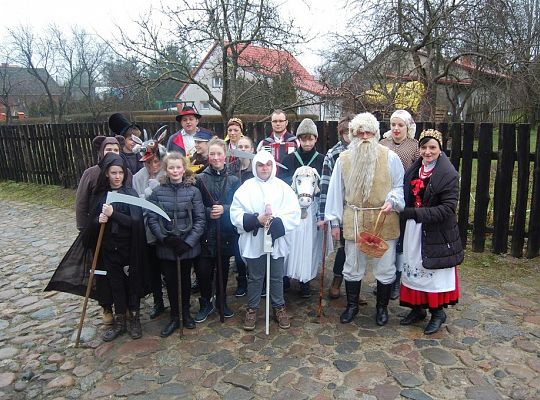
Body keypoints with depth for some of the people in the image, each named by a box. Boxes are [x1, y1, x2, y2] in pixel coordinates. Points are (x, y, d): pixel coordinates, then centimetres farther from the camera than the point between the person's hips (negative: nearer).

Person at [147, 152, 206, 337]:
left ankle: (186, 313, 37)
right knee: (171, 281, 11)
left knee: (185, 280, 16)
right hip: (166, 247, 1)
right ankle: (174, 317, 29)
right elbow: (152, 220, -4)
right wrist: (165, 238, -16)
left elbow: (200, 220, -7)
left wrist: (189, 241, -15)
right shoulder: (157, 192, -3)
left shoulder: (193, 191, -6)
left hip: (188, 245, 0)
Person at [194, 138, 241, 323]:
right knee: (204, 271, 1)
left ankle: (222, 302, 32)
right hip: (206, 233, -1)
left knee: (223, 269, 12)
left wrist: (224, 209, -16)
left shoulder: (233, 180, 3)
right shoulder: (200, 179, -1)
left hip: (226, 233, 1)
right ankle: (205, 304, 24)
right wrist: (209, 212, -17)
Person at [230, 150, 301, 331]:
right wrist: (256, 220, -20)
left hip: (277, 241, 1)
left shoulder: (283, 187, 0)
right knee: (254, 278, 13)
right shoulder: (246, 187, -1)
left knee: (277, 277, 14)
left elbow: (294, 215, -5)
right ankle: (252, 309, 30)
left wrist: (275, 223, -19)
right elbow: (236, 214, -7)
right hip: (253, 241, 0)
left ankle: (279, 308, 32)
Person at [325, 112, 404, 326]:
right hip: (354, 222, 1)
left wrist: (392, 200, -18)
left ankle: (382, 307, 32)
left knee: (385, 267, 11)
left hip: (384, 221, -1)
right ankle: (352, 305, 33)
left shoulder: (390, 157, -4)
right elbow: (336, 191, 4)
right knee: (352, 267, 13)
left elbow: (401, 186, 3)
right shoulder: (343, 159, 1)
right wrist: (334, 221, 3)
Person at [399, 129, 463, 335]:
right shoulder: (414, 169, 6)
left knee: (434, 271, 6)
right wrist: (405, 213, -5)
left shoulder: (448, 174, -13)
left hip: (436, 233, -5)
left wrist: (416, 213, -23)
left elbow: (448, 208, -18)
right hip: (413, 229, 6)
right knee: (413, 268, 13)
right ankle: (417, 308, 30)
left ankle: (438, 312, 25)